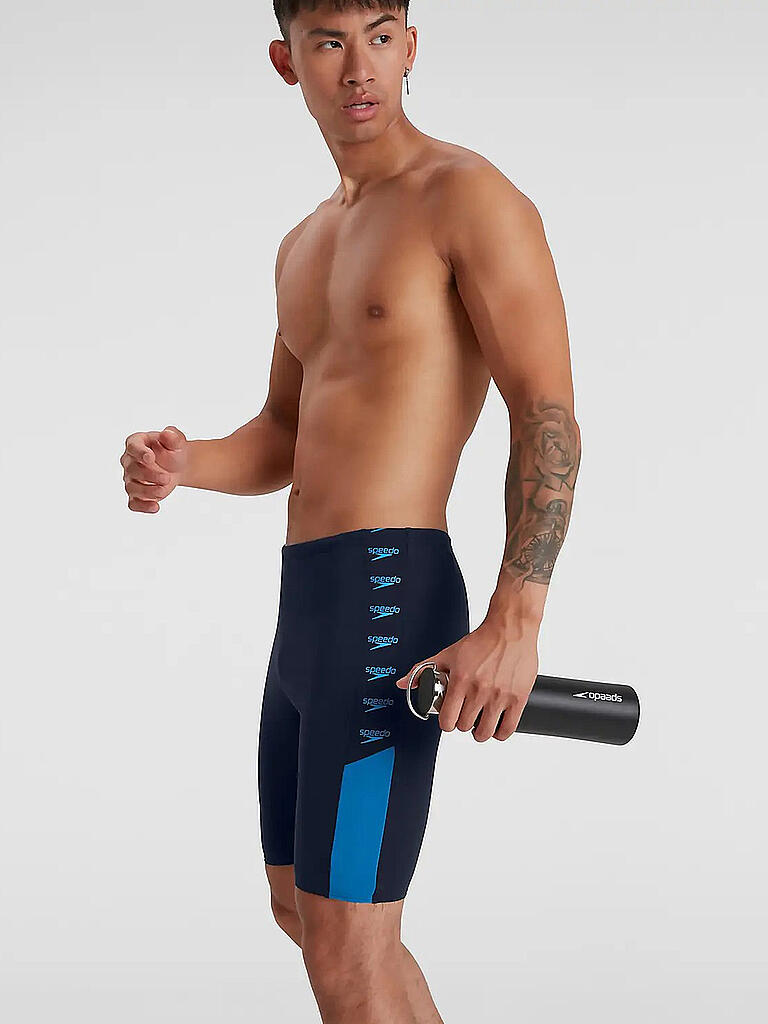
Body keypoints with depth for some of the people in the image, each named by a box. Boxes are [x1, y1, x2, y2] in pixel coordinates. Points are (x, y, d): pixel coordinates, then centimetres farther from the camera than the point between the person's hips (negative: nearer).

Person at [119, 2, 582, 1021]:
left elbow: (550, 419, -15)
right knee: (301, 907, 22)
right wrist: (184, 465, 0)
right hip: (307, 602, 9)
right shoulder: (305, 246, 19)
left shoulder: (467, 194, -7)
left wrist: (515, 623, -26)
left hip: (388, 593, -9)